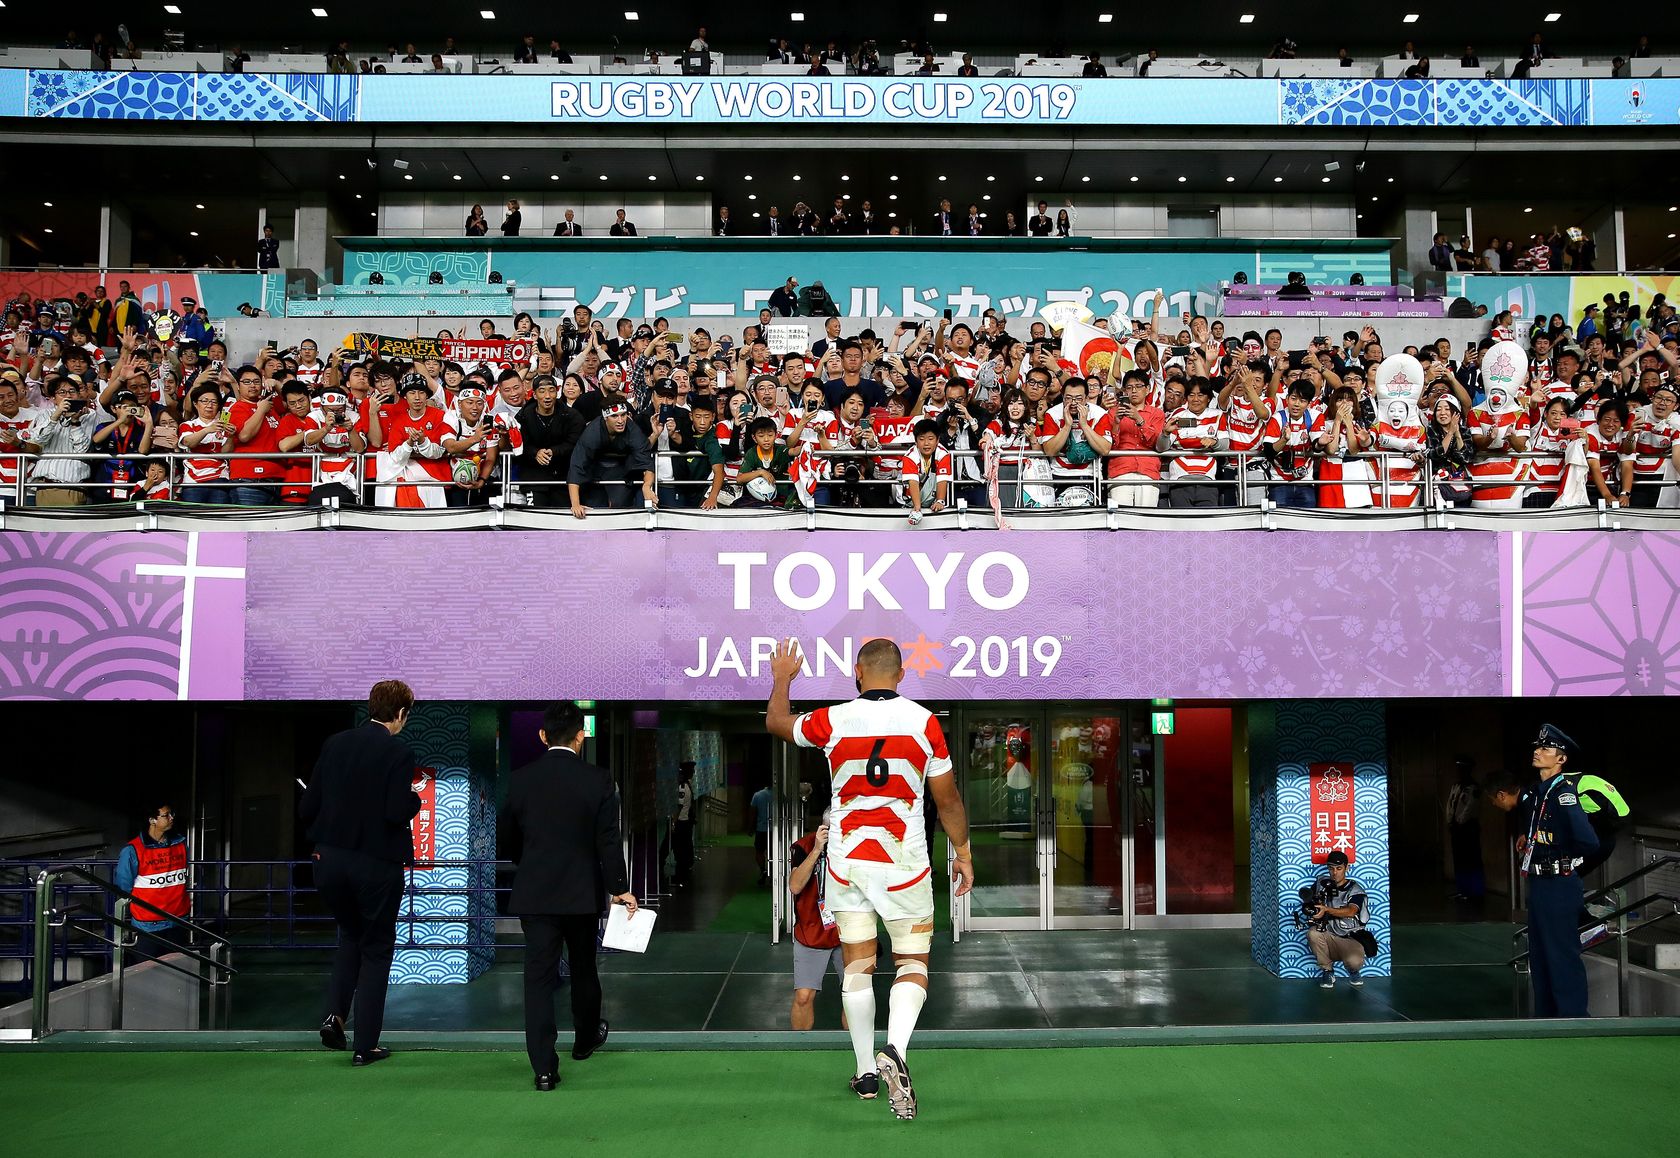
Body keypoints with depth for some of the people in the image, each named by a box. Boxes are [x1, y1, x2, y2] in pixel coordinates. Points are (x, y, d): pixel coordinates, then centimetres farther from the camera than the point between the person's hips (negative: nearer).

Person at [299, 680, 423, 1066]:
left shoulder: (334, 744, 2)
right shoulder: (398, 752, -13)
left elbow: (307, 807, 1)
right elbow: (397, 813, -20)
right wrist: (415, 798, 0)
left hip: (330, 861, 4)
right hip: (378, 865, -4)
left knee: (351, 935, 27)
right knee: (376, 950, 11)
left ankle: (334, 1014, 10)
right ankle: (365, 1046, 12)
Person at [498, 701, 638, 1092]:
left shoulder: (520, 779, -2)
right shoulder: (597, 780, -8)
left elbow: (504, 842, 5)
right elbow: (608, 840, -8)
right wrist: (619, 888, 1)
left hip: (533, 894, 0)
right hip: (582, 893, 0)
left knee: (539, 976, 0)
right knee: (583, 969, 20)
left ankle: (544, 1067, -6)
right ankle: (585, 1038, 40)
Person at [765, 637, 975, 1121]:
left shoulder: (832, 720, -4)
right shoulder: (923, 721, -5)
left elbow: (775, 722, 17)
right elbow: (948, 799, 2)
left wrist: (782, 678, 35)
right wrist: (963, 854, 15)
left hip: (846, 859, 1)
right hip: (904, 862, -1)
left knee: (857, 964, 11)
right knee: (913, 963, 6)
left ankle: (866, 1072, 16)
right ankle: (894, 1051, -18)